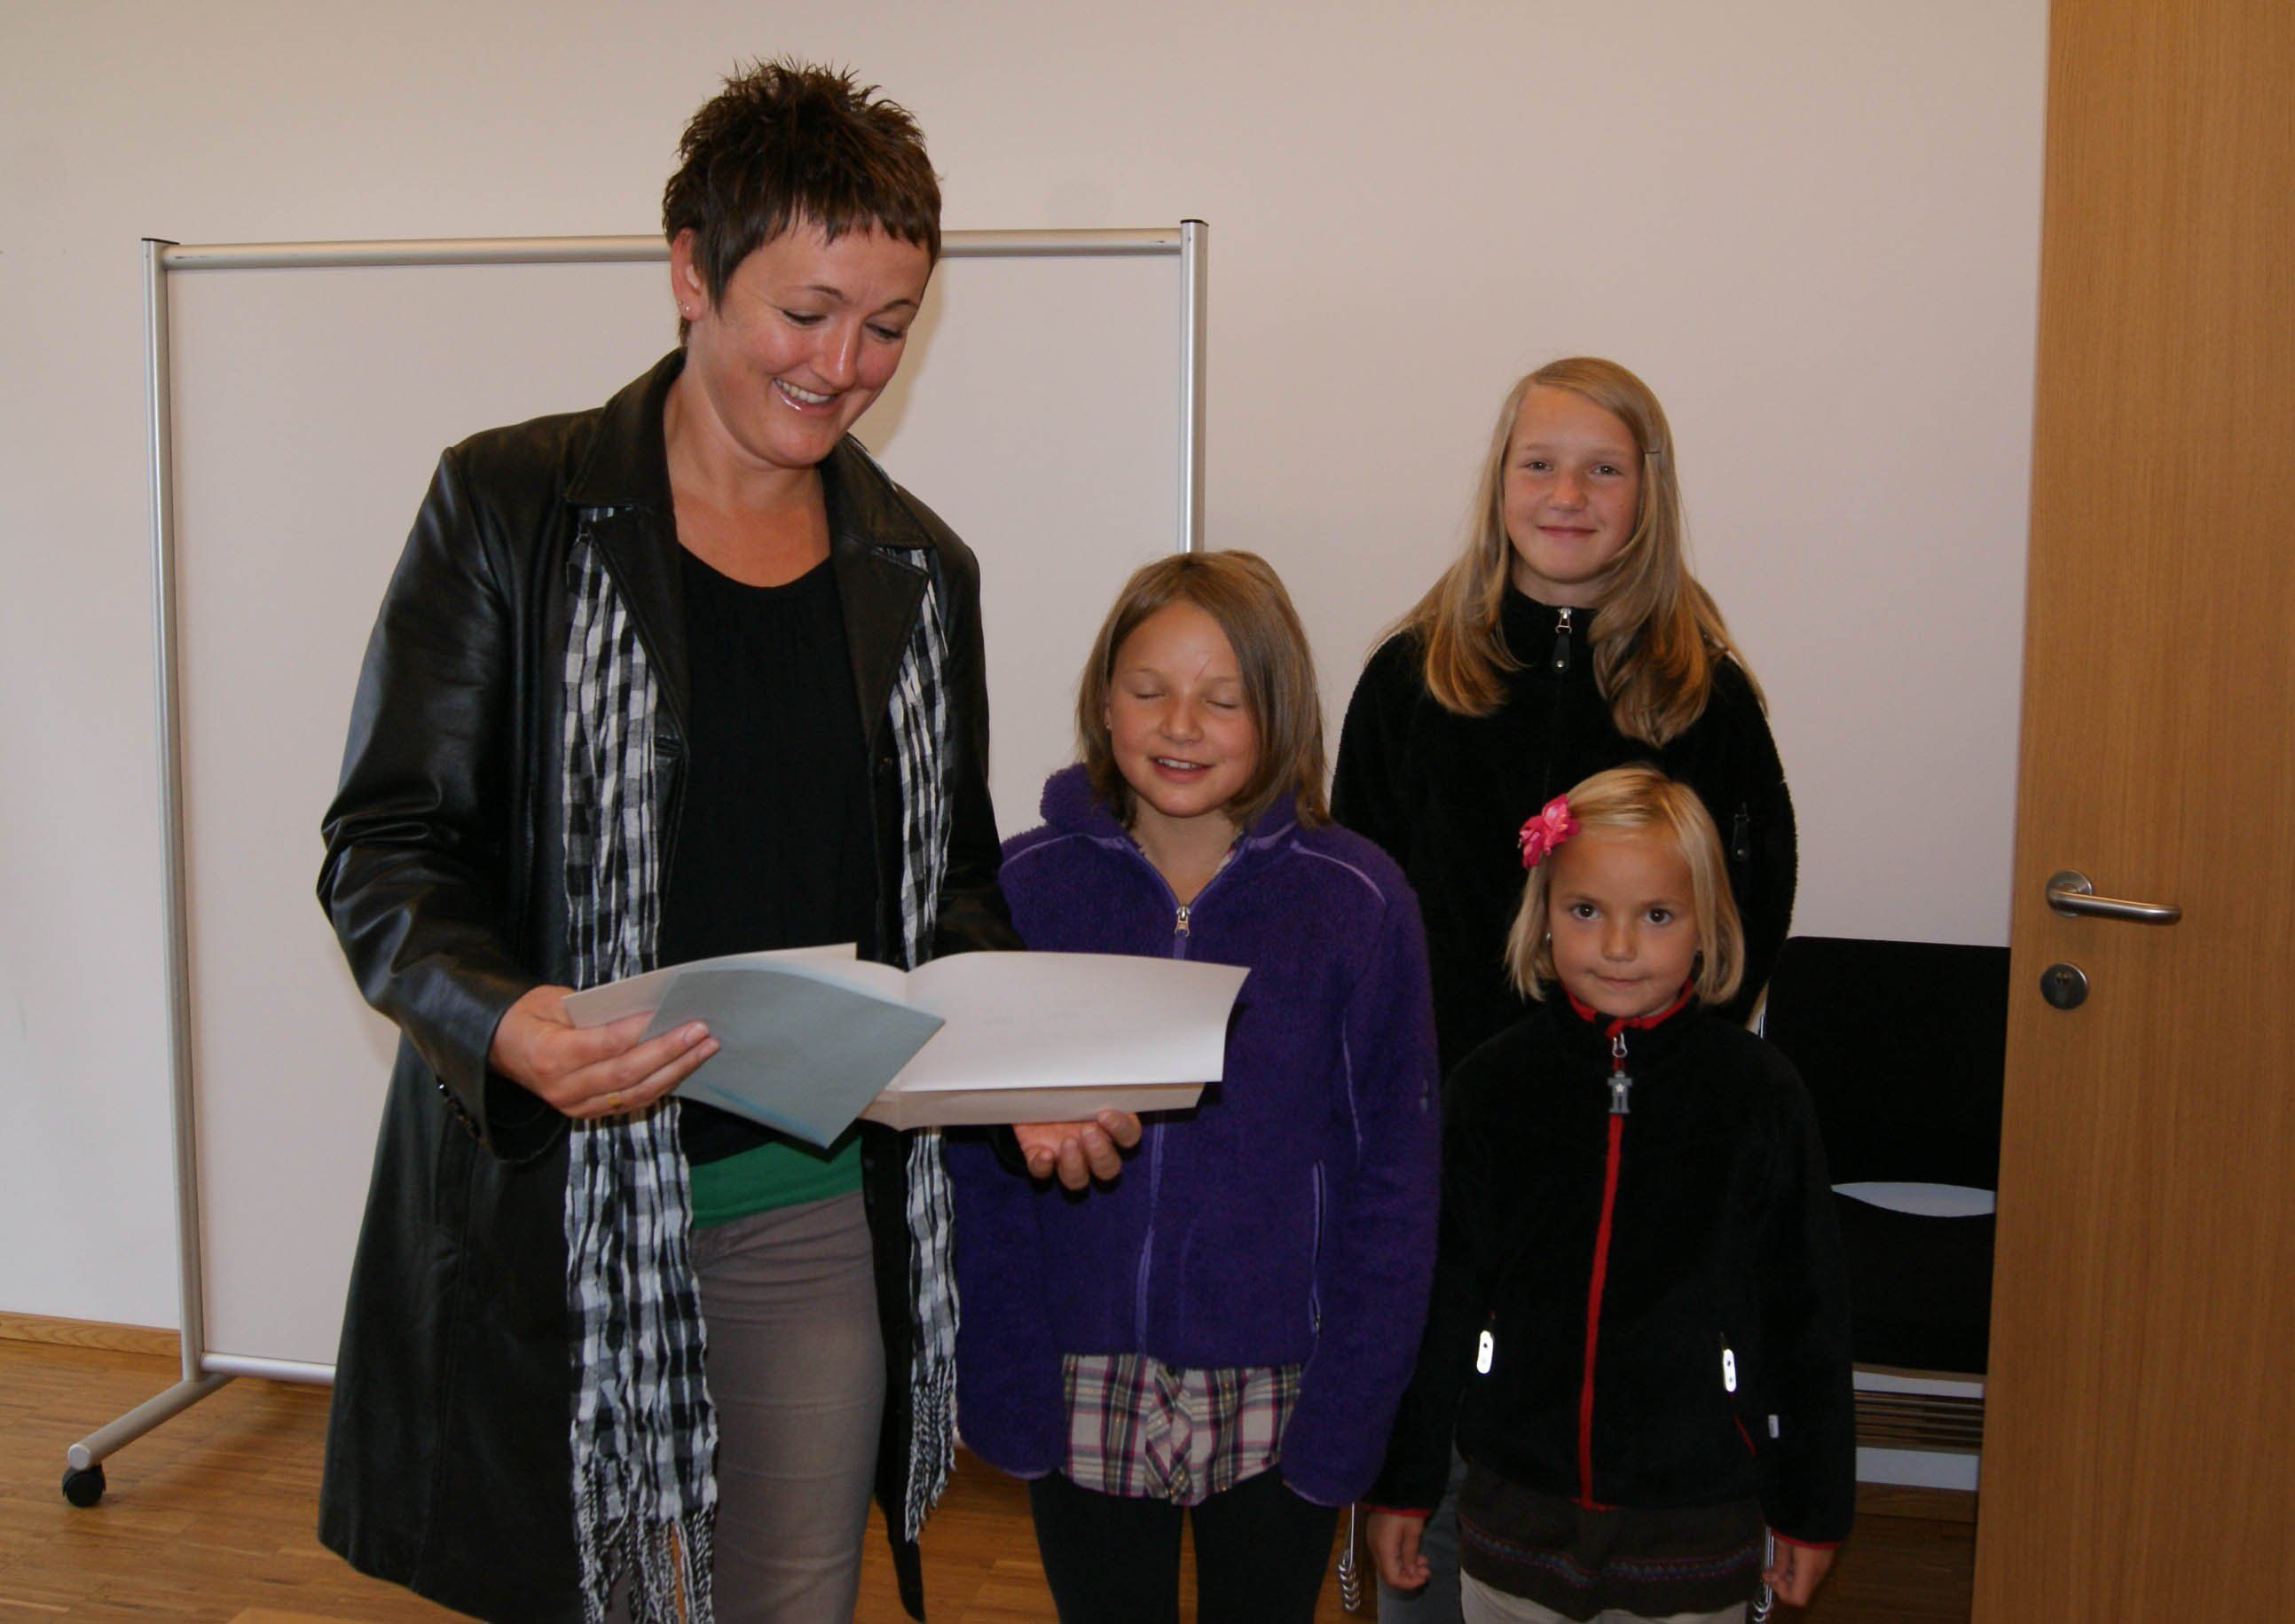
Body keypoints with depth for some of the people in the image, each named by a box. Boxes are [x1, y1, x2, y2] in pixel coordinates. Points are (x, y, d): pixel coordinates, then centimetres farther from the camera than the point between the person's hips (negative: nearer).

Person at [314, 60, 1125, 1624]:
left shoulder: (918, 571, 8)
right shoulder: (510, 508, -4)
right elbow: (384, 849, -6)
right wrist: (501, 1020, -26)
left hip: (822, 1211, 4)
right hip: (562, 1200, -3)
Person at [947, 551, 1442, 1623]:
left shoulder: (1358, 901, -7)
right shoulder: (1026, 886, -3)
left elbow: (1393, 1173, -4)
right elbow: (979, 1161, -1)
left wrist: (1345, 1407, -8)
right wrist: (1002, 1383, -5)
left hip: (1273, 1400, -1)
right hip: (1084, 1392, 1)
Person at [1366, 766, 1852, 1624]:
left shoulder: (1761, 1094, -7)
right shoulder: (1492, 1084, -4)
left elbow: (1807, 1316, -1)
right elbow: (1437, 1295, 2)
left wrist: (1812, 1507, 3)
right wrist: (1402, 1484, 5)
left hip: (1698, 1519, -1)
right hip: (1516, 1508, 2)